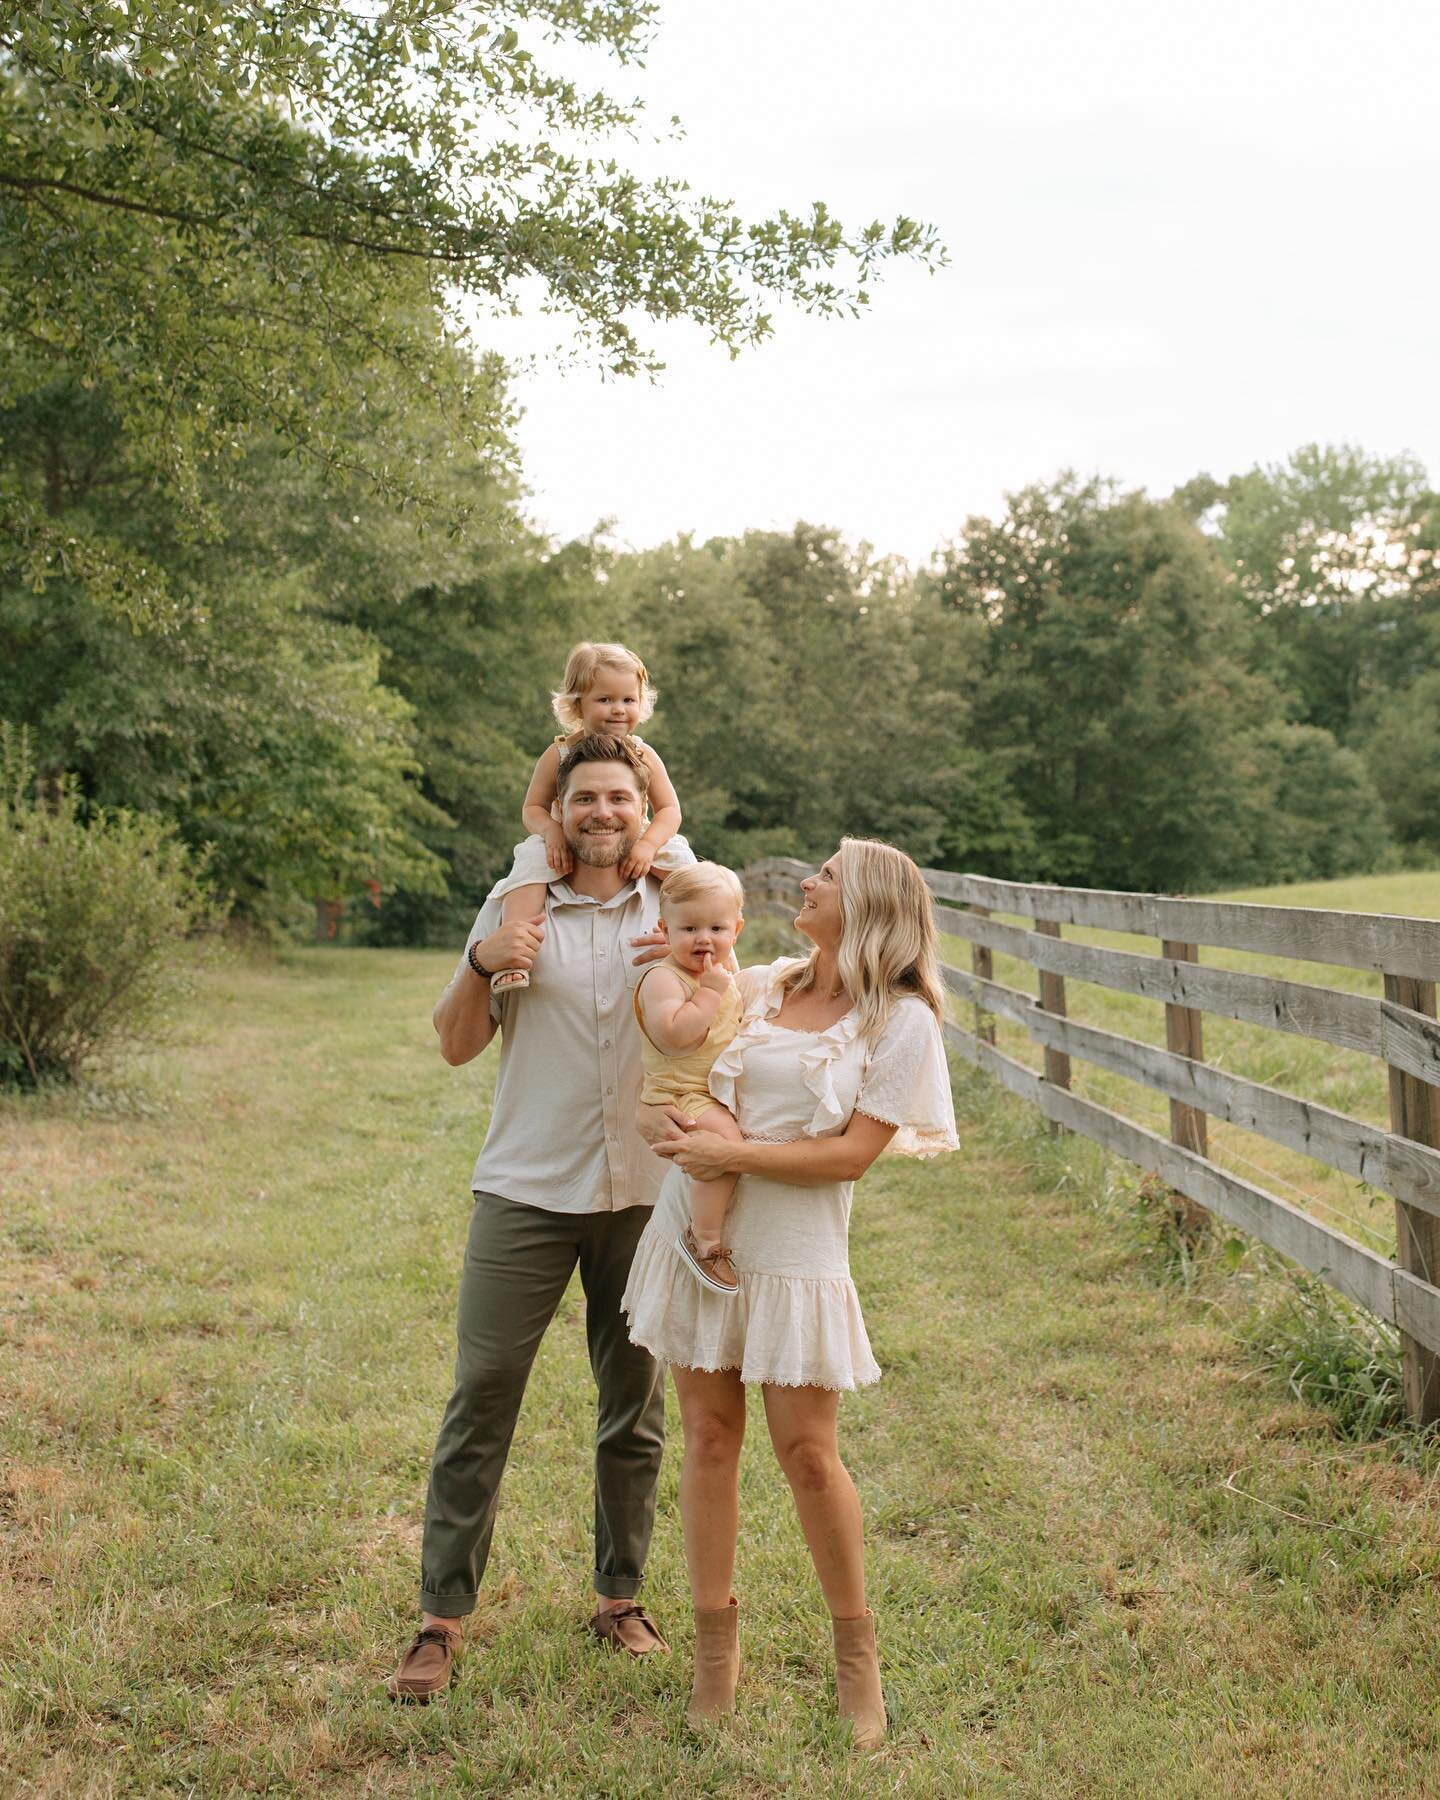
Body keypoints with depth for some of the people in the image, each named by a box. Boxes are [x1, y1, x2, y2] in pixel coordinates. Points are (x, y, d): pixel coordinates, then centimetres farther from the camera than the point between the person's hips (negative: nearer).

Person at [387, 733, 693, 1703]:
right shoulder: (515, 909, 4)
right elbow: (457, 1044, 5)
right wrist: (481, 964, -12)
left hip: (644, 1190, 2)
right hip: (527, 1188, -1)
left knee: (636, 1404, 10)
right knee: (482, 1395, -4)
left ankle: (621, 1596, 25)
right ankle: (443, 1616, 6)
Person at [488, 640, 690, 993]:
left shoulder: (643, 755, -4)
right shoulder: (558, 755, -6)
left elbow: (669, 810, -7)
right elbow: (533, 808, -2)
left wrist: (648, 844, -27)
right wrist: (550, 830, -26)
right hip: (569, 848, -1)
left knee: (677, 855, -23)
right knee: (532, 857, -31)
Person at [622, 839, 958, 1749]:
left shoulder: (902, 1022, -7)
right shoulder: (756, 985, 6)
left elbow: (851, 1155, -13)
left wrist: (730, 1154, -18)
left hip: (793, 1253, -4)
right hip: (695, 1227, 4)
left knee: (808, 1452, -1)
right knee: (710, 1434, 8)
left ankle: (856, 1650, 19)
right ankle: (716, 1645, 22)